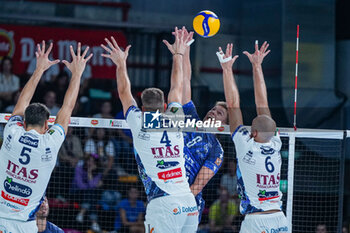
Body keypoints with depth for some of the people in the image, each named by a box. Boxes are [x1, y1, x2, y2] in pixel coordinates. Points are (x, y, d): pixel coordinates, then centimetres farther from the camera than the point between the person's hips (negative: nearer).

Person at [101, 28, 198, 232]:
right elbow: (177, 89, 29)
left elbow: (124, 93, 17)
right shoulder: (175, 122, 12)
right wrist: (178, 55, 42)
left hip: (163, 204, -5)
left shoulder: (140, 125, 2)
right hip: (190, 204, 5)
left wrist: (121, 64, 30)